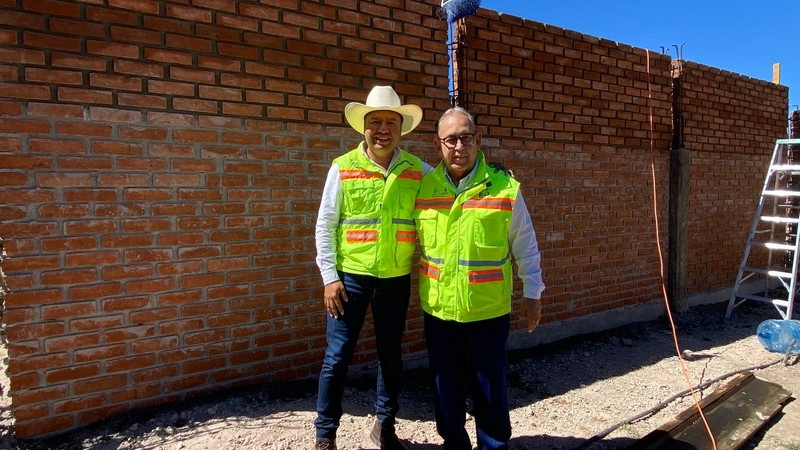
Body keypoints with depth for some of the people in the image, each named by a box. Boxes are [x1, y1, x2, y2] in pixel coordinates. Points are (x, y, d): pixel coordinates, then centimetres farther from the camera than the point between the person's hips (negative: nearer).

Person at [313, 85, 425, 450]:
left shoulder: (417, 171, 1)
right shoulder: (342, 168, -5)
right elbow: (325, 226, -3)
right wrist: (329, 277, -7)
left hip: (396, 279, 2)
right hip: (350, 277, -2)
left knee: (391, 355, 14)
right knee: (337, 356, 4)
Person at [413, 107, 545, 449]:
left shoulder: (504, 187, -7)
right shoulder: (423, 186, -1)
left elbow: (525, 245, 1)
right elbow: (413, 240, 10)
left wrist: (532, 293, 3)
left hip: (488, 310, -2)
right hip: (438, 309, 2)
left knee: (489, 388, 12)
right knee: (446, 388, 17)